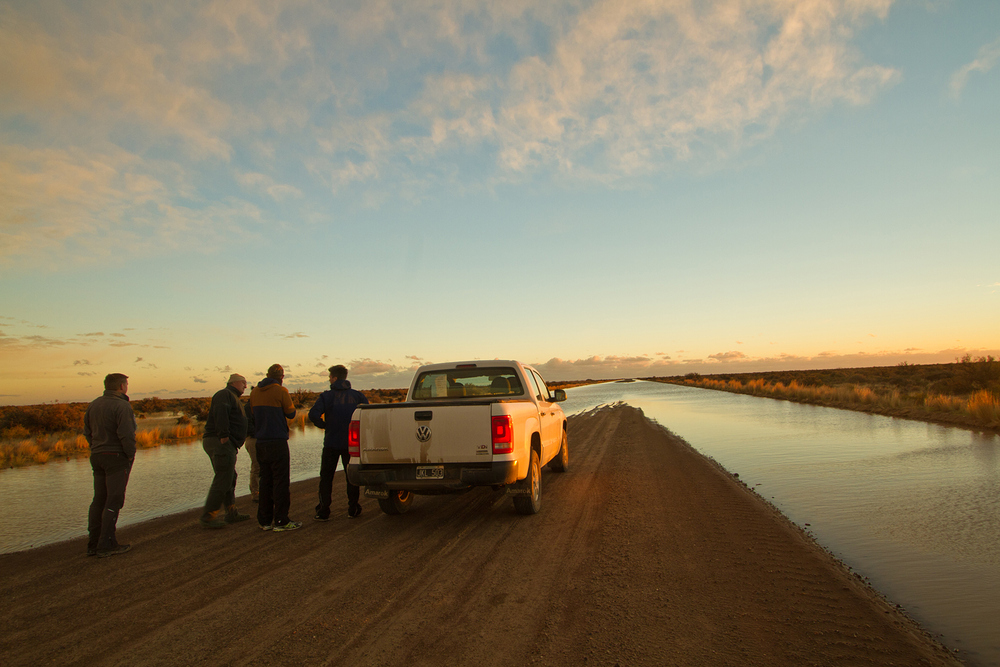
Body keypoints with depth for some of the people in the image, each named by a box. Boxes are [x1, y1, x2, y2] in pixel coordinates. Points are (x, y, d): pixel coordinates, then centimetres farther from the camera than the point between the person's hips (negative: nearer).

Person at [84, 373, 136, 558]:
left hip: (97, 457, 8)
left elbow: (87, 431, 16)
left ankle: (94, 544, 17)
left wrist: (96, 449, 17)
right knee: (113, 501, -3)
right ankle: (106, 545, -2)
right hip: (117, 458, -8)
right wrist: (130, 455, -8)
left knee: (99, 500, 13)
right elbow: (126, 435, -21)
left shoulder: (94, 405, 11)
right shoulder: (122, 406, -15)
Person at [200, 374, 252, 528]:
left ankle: (232, 513, 23)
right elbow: (220, 412, -25)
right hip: (221, 443, -11)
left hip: (226, 445, 11)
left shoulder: (233, 397, 27)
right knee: (222, 481, -11)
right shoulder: (225, 394, -7)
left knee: (230, 479, 15)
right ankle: (207, 518, -7)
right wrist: (224, 434, -30)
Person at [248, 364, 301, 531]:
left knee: (265, 481, 13)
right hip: (277, 441, -7)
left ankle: (265, 520, 17)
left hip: (260, 443, 7)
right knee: (281, 481, -2)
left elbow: (254, 414, 18)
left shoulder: (254, 392, 9)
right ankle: (281, 521, 0)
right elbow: (291, 413, -4)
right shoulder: (281, 391, -11)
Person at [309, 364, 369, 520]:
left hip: (331, 443, -2)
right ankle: (353, 509, 15)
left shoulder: (326, 396, -5)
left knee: (326, 477, 9)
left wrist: (324, 425, -3)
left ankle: (323, 511, 7)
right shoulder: (357, 395, 2)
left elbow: (313, 415, -18)